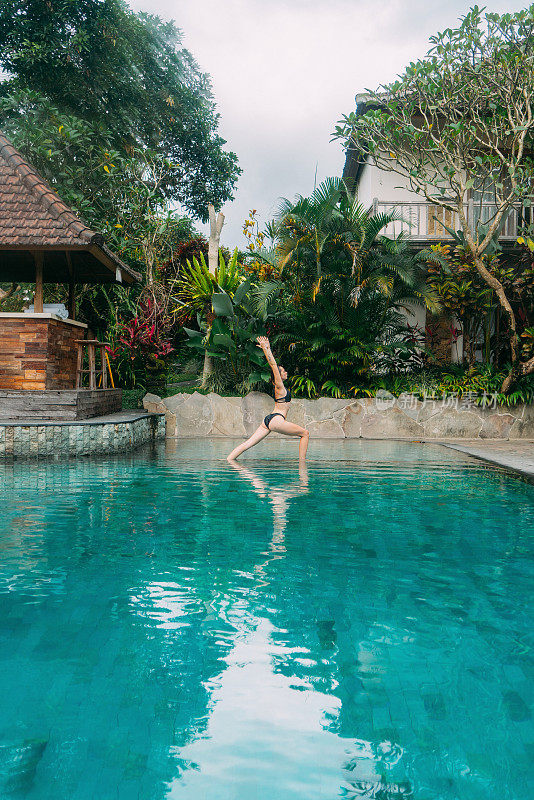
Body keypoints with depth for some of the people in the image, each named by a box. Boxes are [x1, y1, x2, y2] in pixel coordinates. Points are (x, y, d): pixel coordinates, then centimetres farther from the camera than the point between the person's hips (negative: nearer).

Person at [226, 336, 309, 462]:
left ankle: (228, 460, -5)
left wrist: (267, 348, 27)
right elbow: (273, 364, -10)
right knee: (305, 433, 2)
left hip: (269, 421, 9)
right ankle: (302, 460, 0)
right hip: (276, 420, -9)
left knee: (248, 443, 1)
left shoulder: (279, 386, 17)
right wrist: (265, 348, -12)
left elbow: (272, 364, 23)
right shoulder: (279, 386, -6)